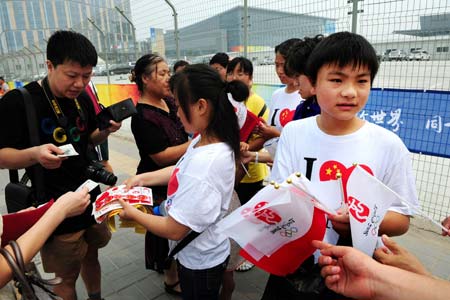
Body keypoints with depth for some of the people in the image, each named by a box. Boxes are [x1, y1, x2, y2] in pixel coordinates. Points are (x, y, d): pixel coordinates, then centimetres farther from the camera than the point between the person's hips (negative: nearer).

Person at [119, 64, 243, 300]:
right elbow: (181, 171, 10)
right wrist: (142, 178, 5)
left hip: (200, 263, -8)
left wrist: (132, 214, -12)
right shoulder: (206, 141, -9)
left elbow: (174, 230, -28)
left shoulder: (203, 166, -37)